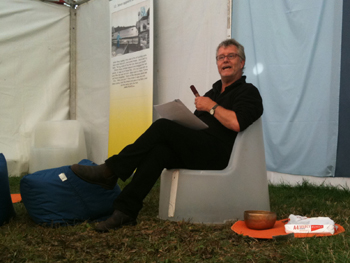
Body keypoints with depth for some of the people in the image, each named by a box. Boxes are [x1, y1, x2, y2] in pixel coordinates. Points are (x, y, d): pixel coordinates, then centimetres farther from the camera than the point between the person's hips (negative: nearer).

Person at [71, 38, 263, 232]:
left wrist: (211, 106, -6)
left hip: (218, 153, -6)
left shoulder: (248, 92, 6)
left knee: (163, 126, -23)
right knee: (158, 151, -25)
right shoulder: (213, 91, 30)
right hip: (194, 151, 7)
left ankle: (110, 171, -20)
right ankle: (125, 211, -30)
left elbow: (237, 124, -15)